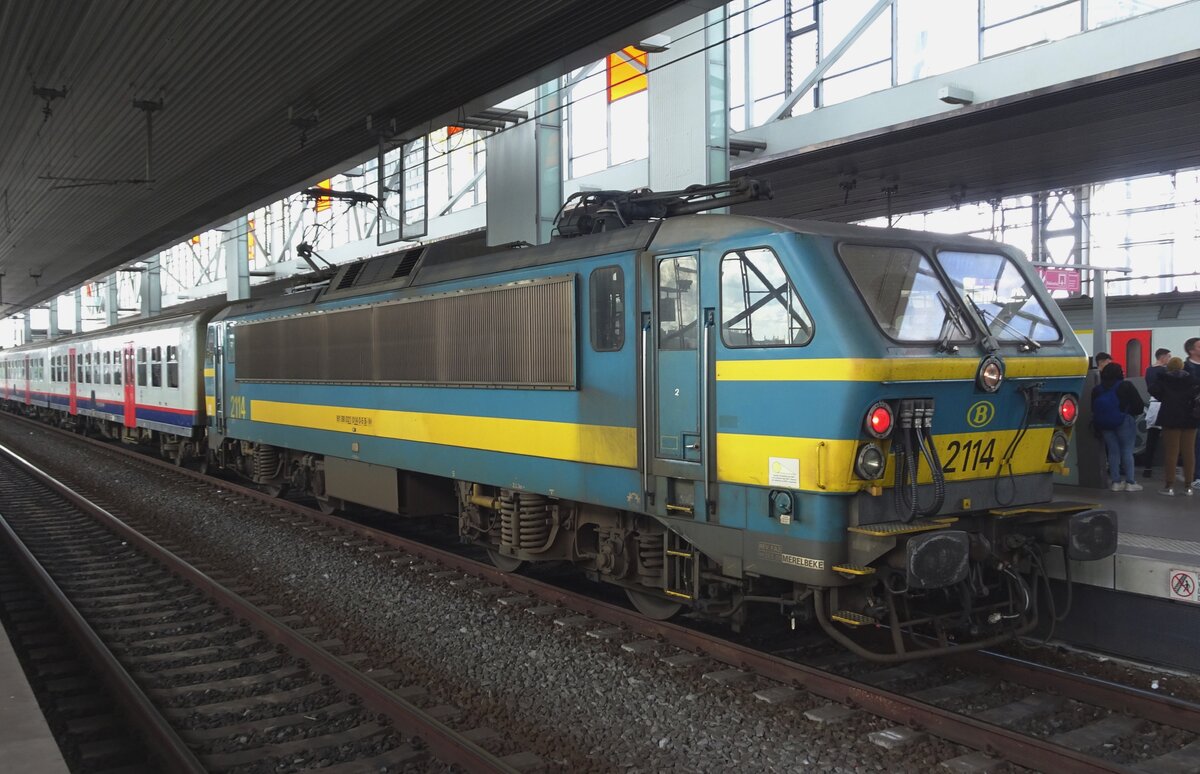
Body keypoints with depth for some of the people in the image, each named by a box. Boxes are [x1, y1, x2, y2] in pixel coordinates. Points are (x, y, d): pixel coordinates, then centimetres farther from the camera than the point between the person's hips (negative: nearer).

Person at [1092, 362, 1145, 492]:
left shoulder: (1096, 390, 3)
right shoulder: (1126, 387, -8)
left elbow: (1093, 409, 8)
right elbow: (1139, 406, -8)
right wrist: (1130, 413, 8)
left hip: (1103, 425, 4)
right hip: (1123, 422, -4)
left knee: (1113, 451, 9)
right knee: (1127, 450, 2)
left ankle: (1116, 482, 9)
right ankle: (1130, 482, 1)